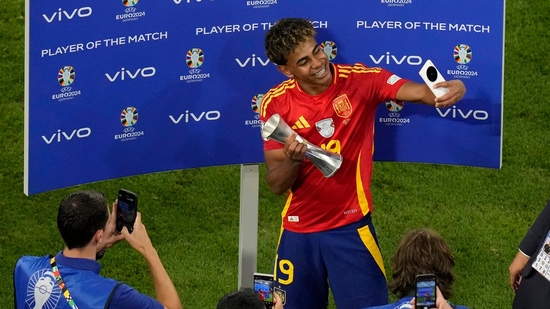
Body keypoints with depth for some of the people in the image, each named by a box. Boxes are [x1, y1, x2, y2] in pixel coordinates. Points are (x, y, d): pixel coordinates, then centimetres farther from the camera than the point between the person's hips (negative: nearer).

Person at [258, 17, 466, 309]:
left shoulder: (360, 80, -12)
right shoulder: (276, 104, -9)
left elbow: (421, 92, -26)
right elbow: (275, 184, -8)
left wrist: (450, 90, -48)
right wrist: (293, 160, -29)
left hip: (350, 227, -2)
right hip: (298, 231, 2)